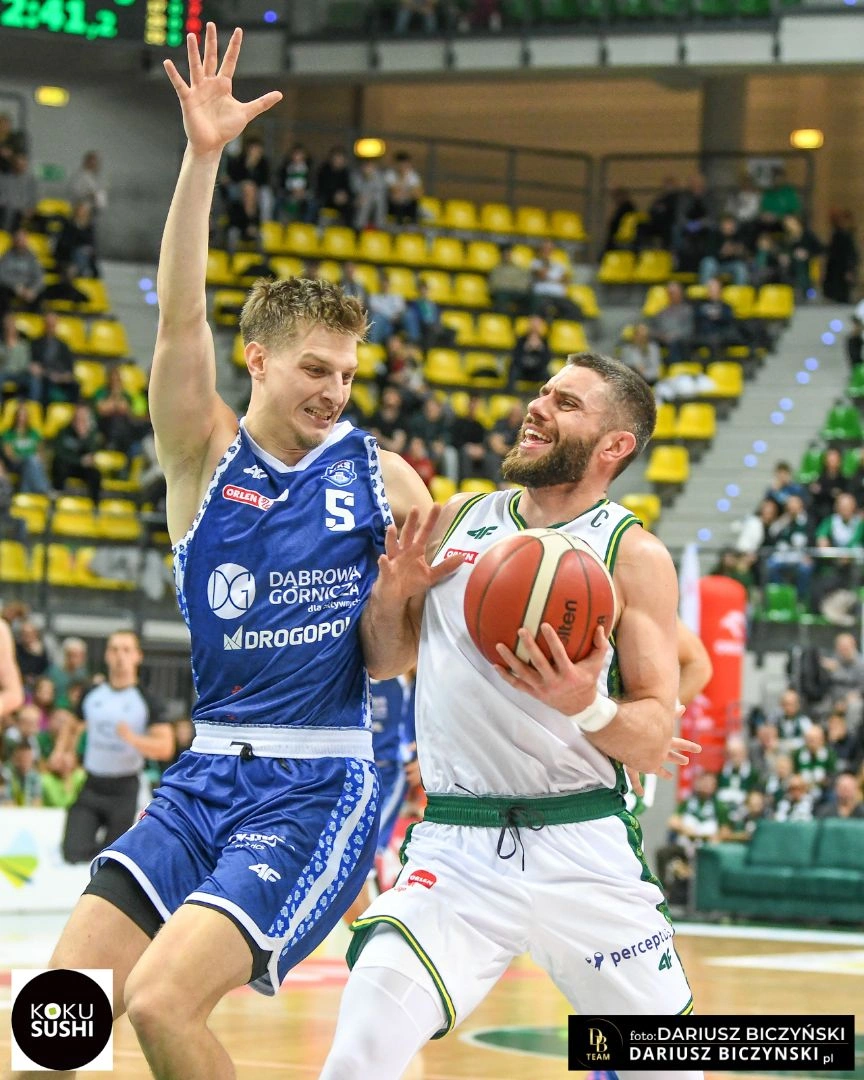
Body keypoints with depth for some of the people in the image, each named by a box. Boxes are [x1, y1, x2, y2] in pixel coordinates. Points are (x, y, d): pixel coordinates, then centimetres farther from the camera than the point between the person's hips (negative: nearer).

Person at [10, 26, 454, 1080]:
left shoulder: (385, 482, -1)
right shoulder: (204, 453, 2)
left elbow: (392, 663, 4)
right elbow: (179, 315, -15)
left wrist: (392, 597, -19)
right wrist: (203, 158, -27)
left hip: (321, 788, -3)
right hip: (206, 773, 3)